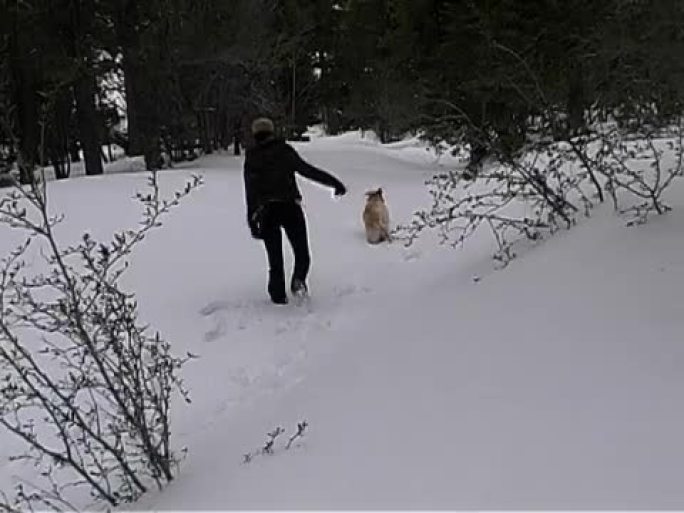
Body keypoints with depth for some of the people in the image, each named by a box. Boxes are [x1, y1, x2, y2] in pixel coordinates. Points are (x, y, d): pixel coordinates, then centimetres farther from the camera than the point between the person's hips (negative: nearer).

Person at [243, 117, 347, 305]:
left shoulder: (251, 159, 8)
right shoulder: (284, 151, 2)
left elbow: (250, 194, 7)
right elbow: (308, 170, -6)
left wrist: (252, 223, 9)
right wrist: (334, 182, -4)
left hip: (266, 213, 2)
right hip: (290, 208, -2)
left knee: (275, 261, 12)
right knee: (302, 254, 7)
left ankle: (278, 297, 5)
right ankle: (298, 280, -20)